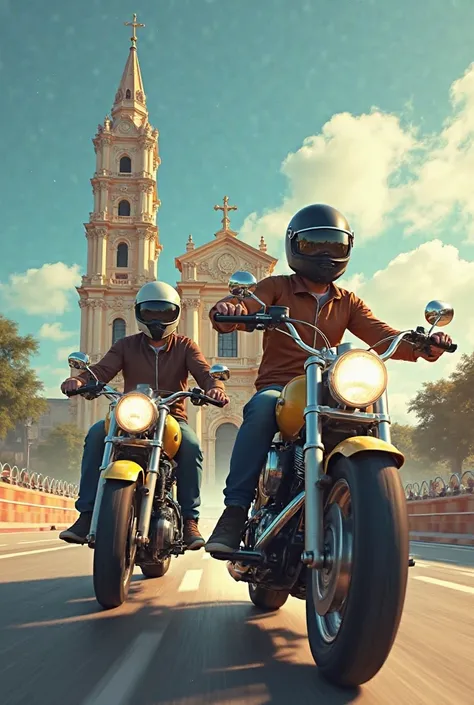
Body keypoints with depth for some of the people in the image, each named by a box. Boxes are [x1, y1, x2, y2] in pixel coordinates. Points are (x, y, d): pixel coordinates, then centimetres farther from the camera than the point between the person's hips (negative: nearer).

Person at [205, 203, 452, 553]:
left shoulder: (348, 302, 19)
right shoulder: (276, 287, 8)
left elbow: (381, 336, 3)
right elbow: (247, 305, -13)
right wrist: (229, 310, -39)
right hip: (279, 386, -3)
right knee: (263, 406, -36)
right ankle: (236, 511, -34)